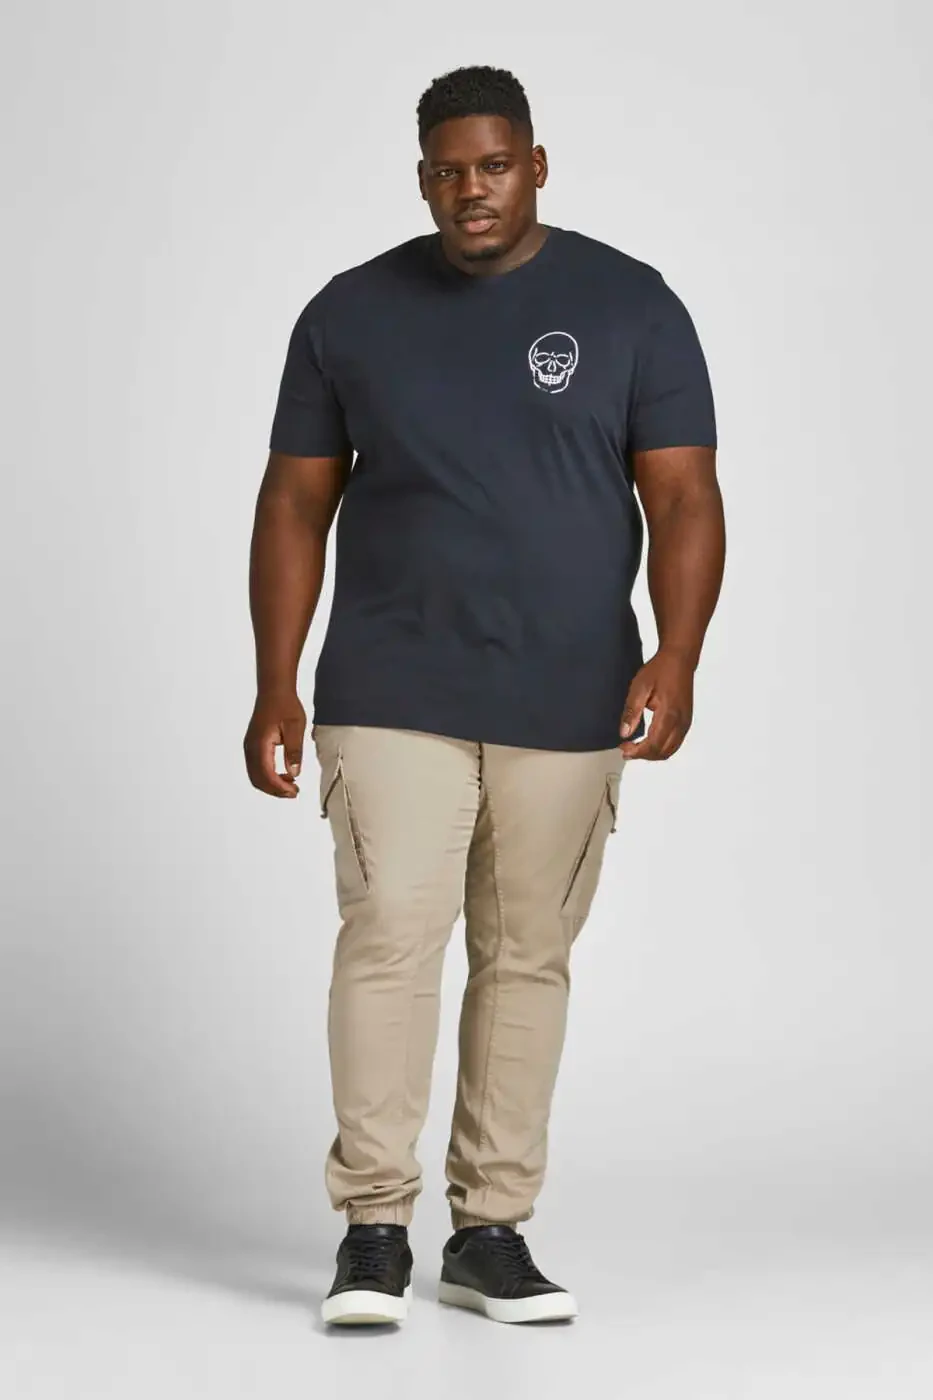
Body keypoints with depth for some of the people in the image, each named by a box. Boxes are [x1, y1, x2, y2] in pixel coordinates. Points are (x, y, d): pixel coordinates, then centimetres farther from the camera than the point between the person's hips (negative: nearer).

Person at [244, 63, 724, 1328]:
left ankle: (492, 1233, 15)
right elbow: (297, 506, 7)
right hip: (394, 696, 0)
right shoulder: (351, 313, 5)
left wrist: (675, 658, -18)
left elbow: (683, 496, -3)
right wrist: (275, 687, 1)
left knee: (527, 956, 6)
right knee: (389, 938, -10)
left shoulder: (630, 307, 1)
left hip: (568, 704, 0)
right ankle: (373, 1230, -3)